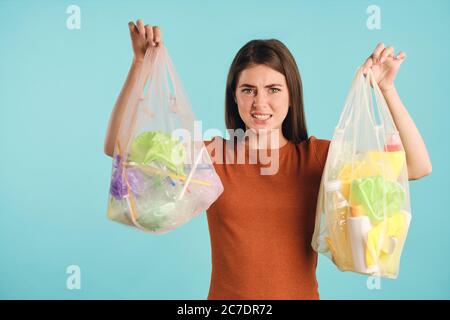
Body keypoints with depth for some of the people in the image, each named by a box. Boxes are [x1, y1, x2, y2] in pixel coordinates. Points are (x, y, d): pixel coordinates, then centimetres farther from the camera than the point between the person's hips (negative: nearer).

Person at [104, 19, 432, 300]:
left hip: (301, 292, 1)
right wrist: (141, 62, -21)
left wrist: (386, 88, -19)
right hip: (227, 295, 0)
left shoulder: (316, 155, -7)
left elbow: (418, 167, -11)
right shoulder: (212, 154, -8)